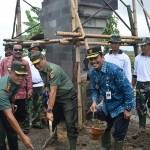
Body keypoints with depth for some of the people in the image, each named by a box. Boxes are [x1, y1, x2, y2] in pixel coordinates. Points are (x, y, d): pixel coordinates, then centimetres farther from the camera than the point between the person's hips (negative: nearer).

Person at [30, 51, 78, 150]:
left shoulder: (53, 70, -27)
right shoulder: (41, 70, 0)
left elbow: (53, 92, -30)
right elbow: (50, 88, 7)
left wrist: (49, 110, -31)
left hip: (68, 96, -8)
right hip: (56, 97, 8)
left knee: (70, 123, -9)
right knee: (52, 119, 15)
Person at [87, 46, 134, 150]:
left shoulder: (114, 70, -28)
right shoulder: (92, 73, -7)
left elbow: (127, 89, -24)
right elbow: (94, 89, 5)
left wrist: (128, 109, -20)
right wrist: (94, 101, -14)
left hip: (120, 107, -7)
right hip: (106, 106, 7)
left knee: (118, 133, 5)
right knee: (104, 129, 24)